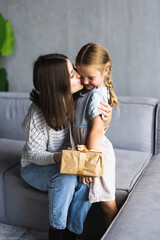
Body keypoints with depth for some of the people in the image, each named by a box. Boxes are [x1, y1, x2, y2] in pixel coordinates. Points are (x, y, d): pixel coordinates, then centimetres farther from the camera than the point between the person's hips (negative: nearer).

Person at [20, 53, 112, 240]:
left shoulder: (72, 100, -12)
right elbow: (34, 155, -19)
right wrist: (57, 157, -42)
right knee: (65, 178, -34)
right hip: (35, 167, -4)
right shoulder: (38, 115, -28)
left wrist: (105, 121, -24)